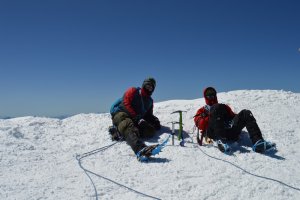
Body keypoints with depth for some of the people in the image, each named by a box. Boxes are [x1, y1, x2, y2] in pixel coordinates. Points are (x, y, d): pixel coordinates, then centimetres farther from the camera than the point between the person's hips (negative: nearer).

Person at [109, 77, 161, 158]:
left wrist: (155, 120, -1)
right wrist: (138, 118, -20)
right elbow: (126, 104, -9)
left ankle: (119, 131, -24)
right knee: (129, 127, -39)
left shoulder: (150, 101, 23)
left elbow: (148, 115, 24)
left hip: (136, 121, 6)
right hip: (122, 114, -6)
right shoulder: (133, 91, 6)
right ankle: (140, 148, -70)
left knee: (151, 130, -21)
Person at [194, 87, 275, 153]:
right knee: (216, 107, -27)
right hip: (214, 132, -3)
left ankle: (257, 142, -36)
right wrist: (210, 117, -2)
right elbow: (200, 125, 11)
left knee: (246, 113, -18)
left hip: (231, 132, 3)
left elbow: (233, 116, 23)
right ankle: (221, 140, -41)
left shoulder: (225, 106, 39)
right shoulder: (203, 110, 31)